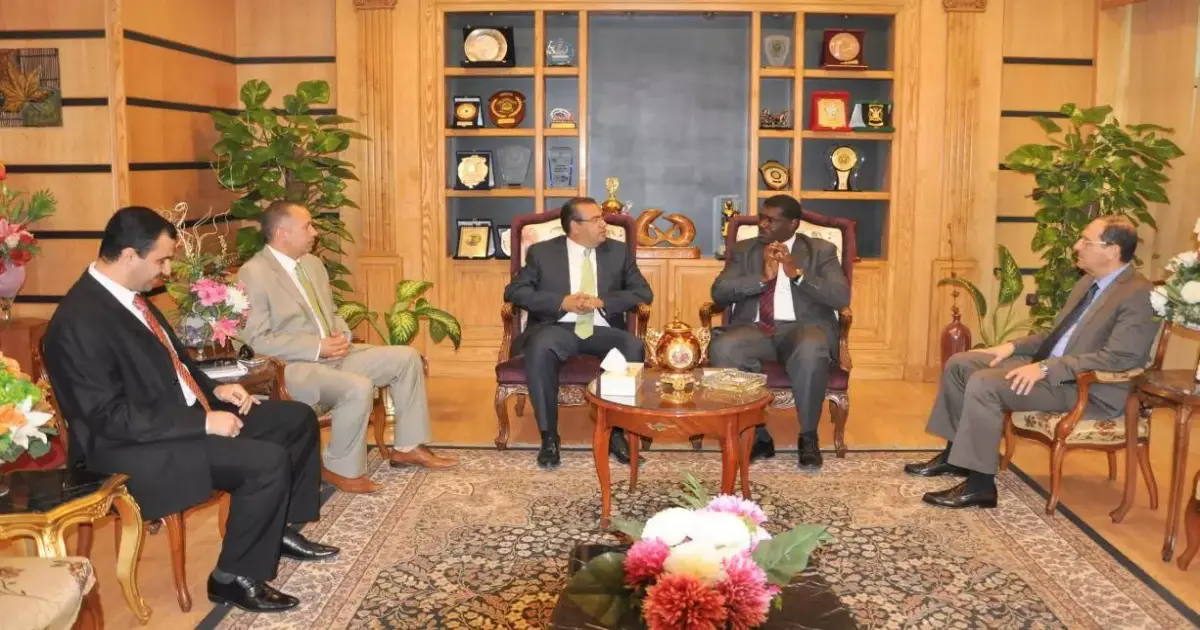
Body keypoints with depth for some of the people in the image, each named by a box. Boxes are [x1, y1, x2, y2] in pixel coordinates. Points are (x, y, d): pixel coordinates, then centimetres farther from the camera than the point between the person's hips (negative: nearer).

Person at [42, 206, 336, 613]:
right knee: (267, 461, -26)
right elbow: (111, 417, -26)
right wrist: (203, 422, -25)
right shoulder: (80, 321, -23)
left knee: (297, 419, 8)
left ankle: (282, 527, 23)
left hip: (185, 414, 10)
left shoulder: (128, 295, 6)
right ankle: (233, 577, -7)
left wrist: (214, 390, 5)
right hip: (135, 445, -10)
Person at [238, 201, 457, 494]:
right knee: (358, 388, -33)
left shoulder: (313, 263, 13)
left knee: (406, 357, 1)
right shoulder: (254, 273, -13)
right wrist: (317, 347, -20)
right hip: (291, 366, -9)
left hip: (332, 353, 9)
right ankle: (342, 469, -12)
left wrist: (341, 336, -1)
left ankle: (407, 447, 10)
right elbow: (257, 340, -18)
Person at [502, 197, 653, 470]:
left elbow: (643, 293, 7)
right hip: (558, 328, -2)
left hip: (602, 329, 2)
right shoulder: (542, 252, 8)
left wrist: (602, 301, -10)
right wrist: (563, 302, -13)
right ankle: (549, 437, -23)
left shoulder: (619, 252, 14)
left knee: (634, 348, -31)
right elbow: (514, 291, 0)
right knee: (540, 348, -36)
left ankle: (617, 432, -17)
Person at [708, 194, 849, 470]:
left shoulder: (821, 250, 9)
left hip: (803, 327, -2)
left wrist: (798, 274, -14)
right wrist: (763, 278, -13)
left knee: (810, 352, -38)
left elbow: (841, 298, -4)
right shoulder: (742, 250, 14)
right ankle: (757, 435, -16)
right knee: (722, 349, -31)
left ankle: (808, 437, -16)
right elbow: (719, 292, 0)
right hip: (754, 328, 2)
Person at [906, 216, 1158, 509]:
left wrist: (1046, 368, -27)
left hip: (1090, 389, -10)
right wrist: (1013, 346, 8)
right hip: (1048, 367, 10)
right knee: (959, 363, 3)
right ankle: (956, 453, 14)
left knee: (983, 384, -27)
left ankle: (979, 484, -19)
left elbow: (1118, 358, -25)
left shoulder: (1138, 295, -16)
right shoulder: (1088, 282, 15)